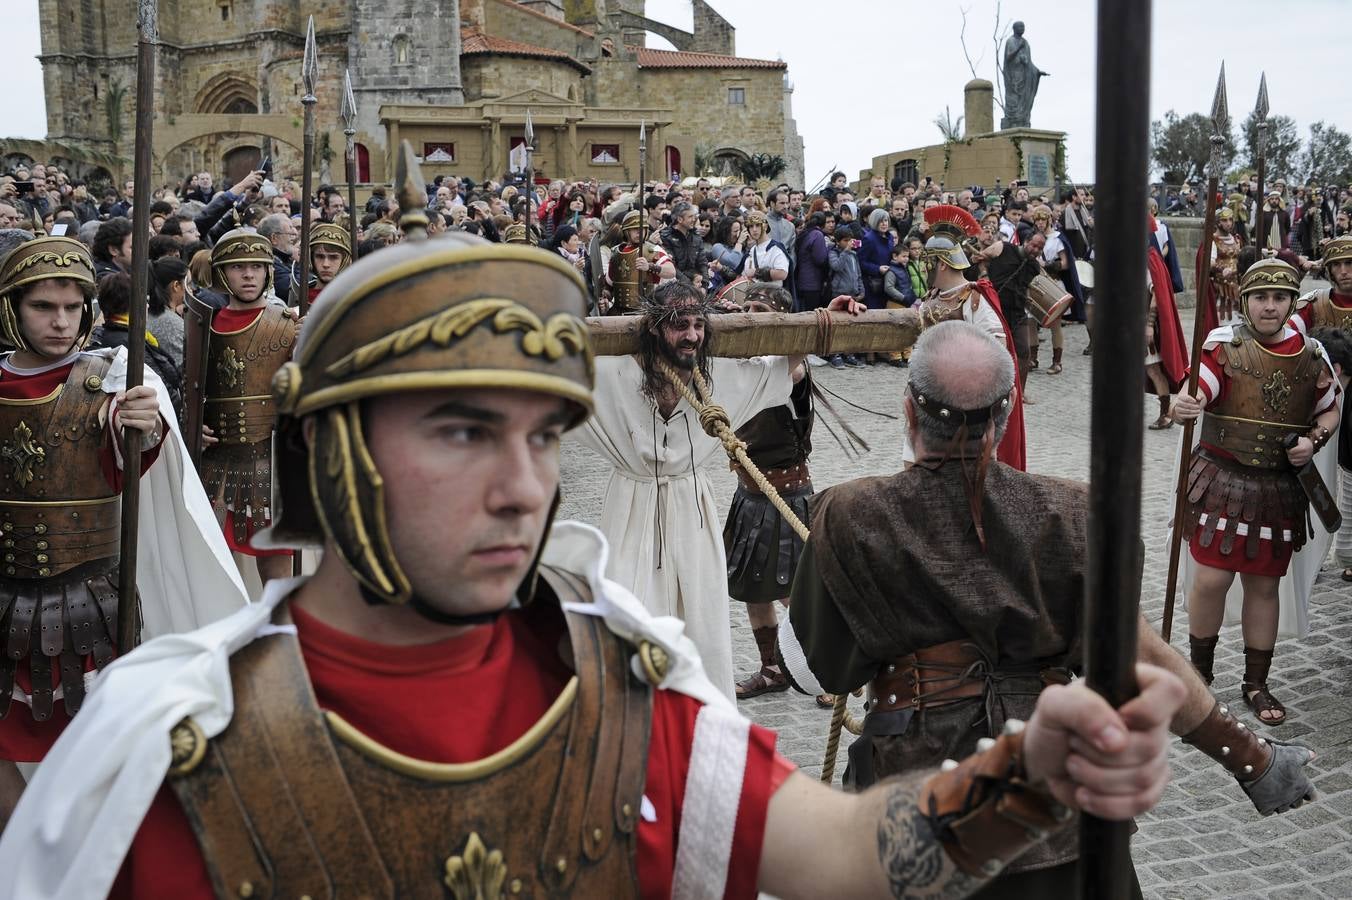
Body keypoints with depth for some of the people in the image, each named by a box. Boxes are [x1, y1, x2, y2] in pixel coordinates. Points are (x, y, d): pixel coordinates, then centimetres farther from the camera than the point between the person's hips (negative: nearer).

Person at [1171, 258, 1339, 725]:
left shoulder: (1309, 354, 2)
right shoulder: (1224, 344, -9)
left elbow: (1329, 409, 16)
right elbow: (1194, 395, -24)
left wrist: (1314, 441, -5)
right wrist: (1182, 407, -48)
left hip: (1280, 487, 3)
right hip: (1221, 480, -3)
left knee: (1264, 586, 10)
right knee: (1211, 579, -4)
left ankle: (1257, 684, 25)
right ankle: (1199, 671, 20)